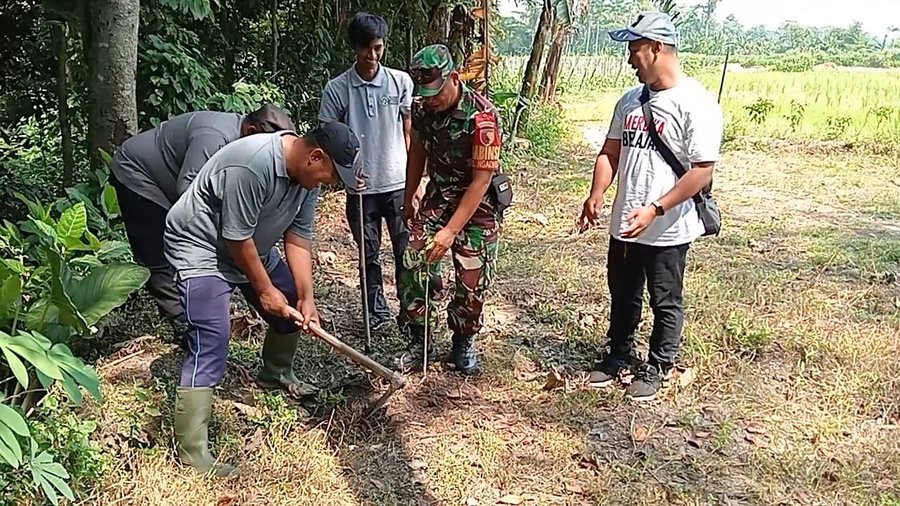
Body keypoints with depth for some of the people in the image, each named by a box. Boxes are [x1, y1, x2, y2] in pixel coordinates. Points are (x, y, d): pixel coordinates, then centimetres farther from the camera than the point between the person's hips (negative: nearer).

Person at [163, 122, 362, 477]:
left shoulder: (307, 175, -7)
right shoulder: (254, 165, -35)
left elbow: (297, 238, -3)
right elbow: (236, 239, -28)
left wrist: (306, 297, -10)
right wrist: (265, 290, -17)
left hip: (252, 246, 9)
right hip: (201, 247, -9)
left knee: (292, 308, 15)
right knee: (210, 347, -18)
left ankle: (276, 374, 42)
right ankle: (191, 453, -13)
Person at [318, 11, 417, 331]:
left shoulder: (401, 82, -1)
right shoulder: (336, 89, -5)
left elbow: (410, 131, 5)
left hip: (399, 184, 1)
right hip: (360, 188, 0)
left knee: (406, 251, 7)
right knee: (369, 254, 12)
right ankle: (377, 310, 27)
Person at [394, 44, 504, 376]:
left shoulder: (482, 115, -26)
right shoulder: (422, 108, -8)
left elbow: (481, 180, -25)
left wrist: (451, 230, -28)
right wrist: (408, 199, 17)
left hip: (477, 204, -4)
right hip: (437, 197, 4)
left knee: (472, 281, 0)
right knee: (414, 266, -9)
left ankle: (463, 345, 23)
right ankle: (419, 342, 7)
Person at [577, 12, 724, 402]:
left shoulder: (696, 103, -15)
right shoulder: (630, 100, 7)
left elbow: (702, 171, -19)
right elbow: (611, 152, 12)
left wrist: (654, 209, -25)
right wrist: (596, 194, -6)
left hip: (667, 231, -7)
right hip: (623, 225, 7)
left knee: (665, 304, 12)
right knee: (622, 297, 21)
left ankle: (655, 369, 29)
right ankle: (618, 356, 40)